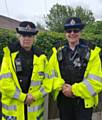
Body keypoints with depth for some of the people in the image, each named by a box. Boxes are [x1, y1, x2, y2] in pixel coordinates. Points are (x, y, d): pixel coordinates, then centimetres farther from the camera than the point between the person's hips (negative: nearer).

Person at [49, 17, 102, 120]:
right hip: (63, 100, 3)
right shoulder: (58, 51, 2)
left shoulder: (91, 52, -7)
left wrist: (74, 90, -15)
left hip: (84, 101, -2)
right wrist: (61, 87, -13)